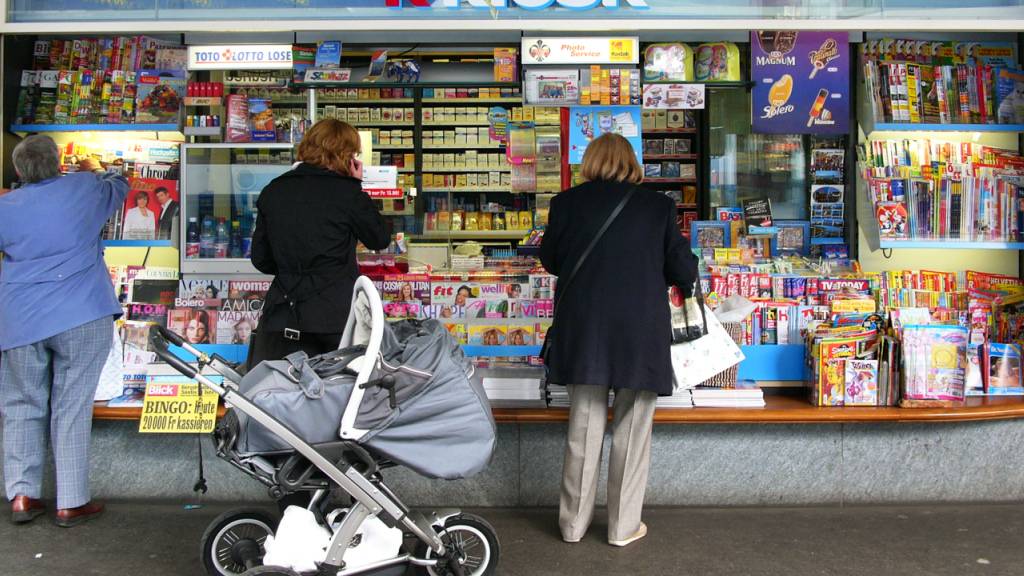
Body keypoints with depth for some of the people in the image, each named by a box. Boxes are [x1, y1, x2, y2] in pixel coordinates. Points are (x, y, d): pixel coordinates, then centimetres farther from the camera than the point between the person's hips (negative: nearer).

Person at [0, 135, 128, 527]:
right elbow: (119, 187, 21)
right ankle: (72, 503, 7)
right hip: (82, 317, -2)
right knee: (72, 407, 2)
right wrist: (94, 171, 40)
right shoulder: (84, 187, 0)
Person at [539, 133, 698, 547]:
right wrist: (685, 279, 24)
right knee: (631, 429, 10)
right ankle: (623, 527, 17)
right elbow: (683, 270, 1)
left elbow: (550, 260, 10)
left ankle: (574, 522, 21)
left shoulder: (567, 202, 0)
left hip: (583, 328, 2)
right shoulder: (658, 205, -2)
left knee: (583, 426, 12)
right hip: (641, 332, -1)